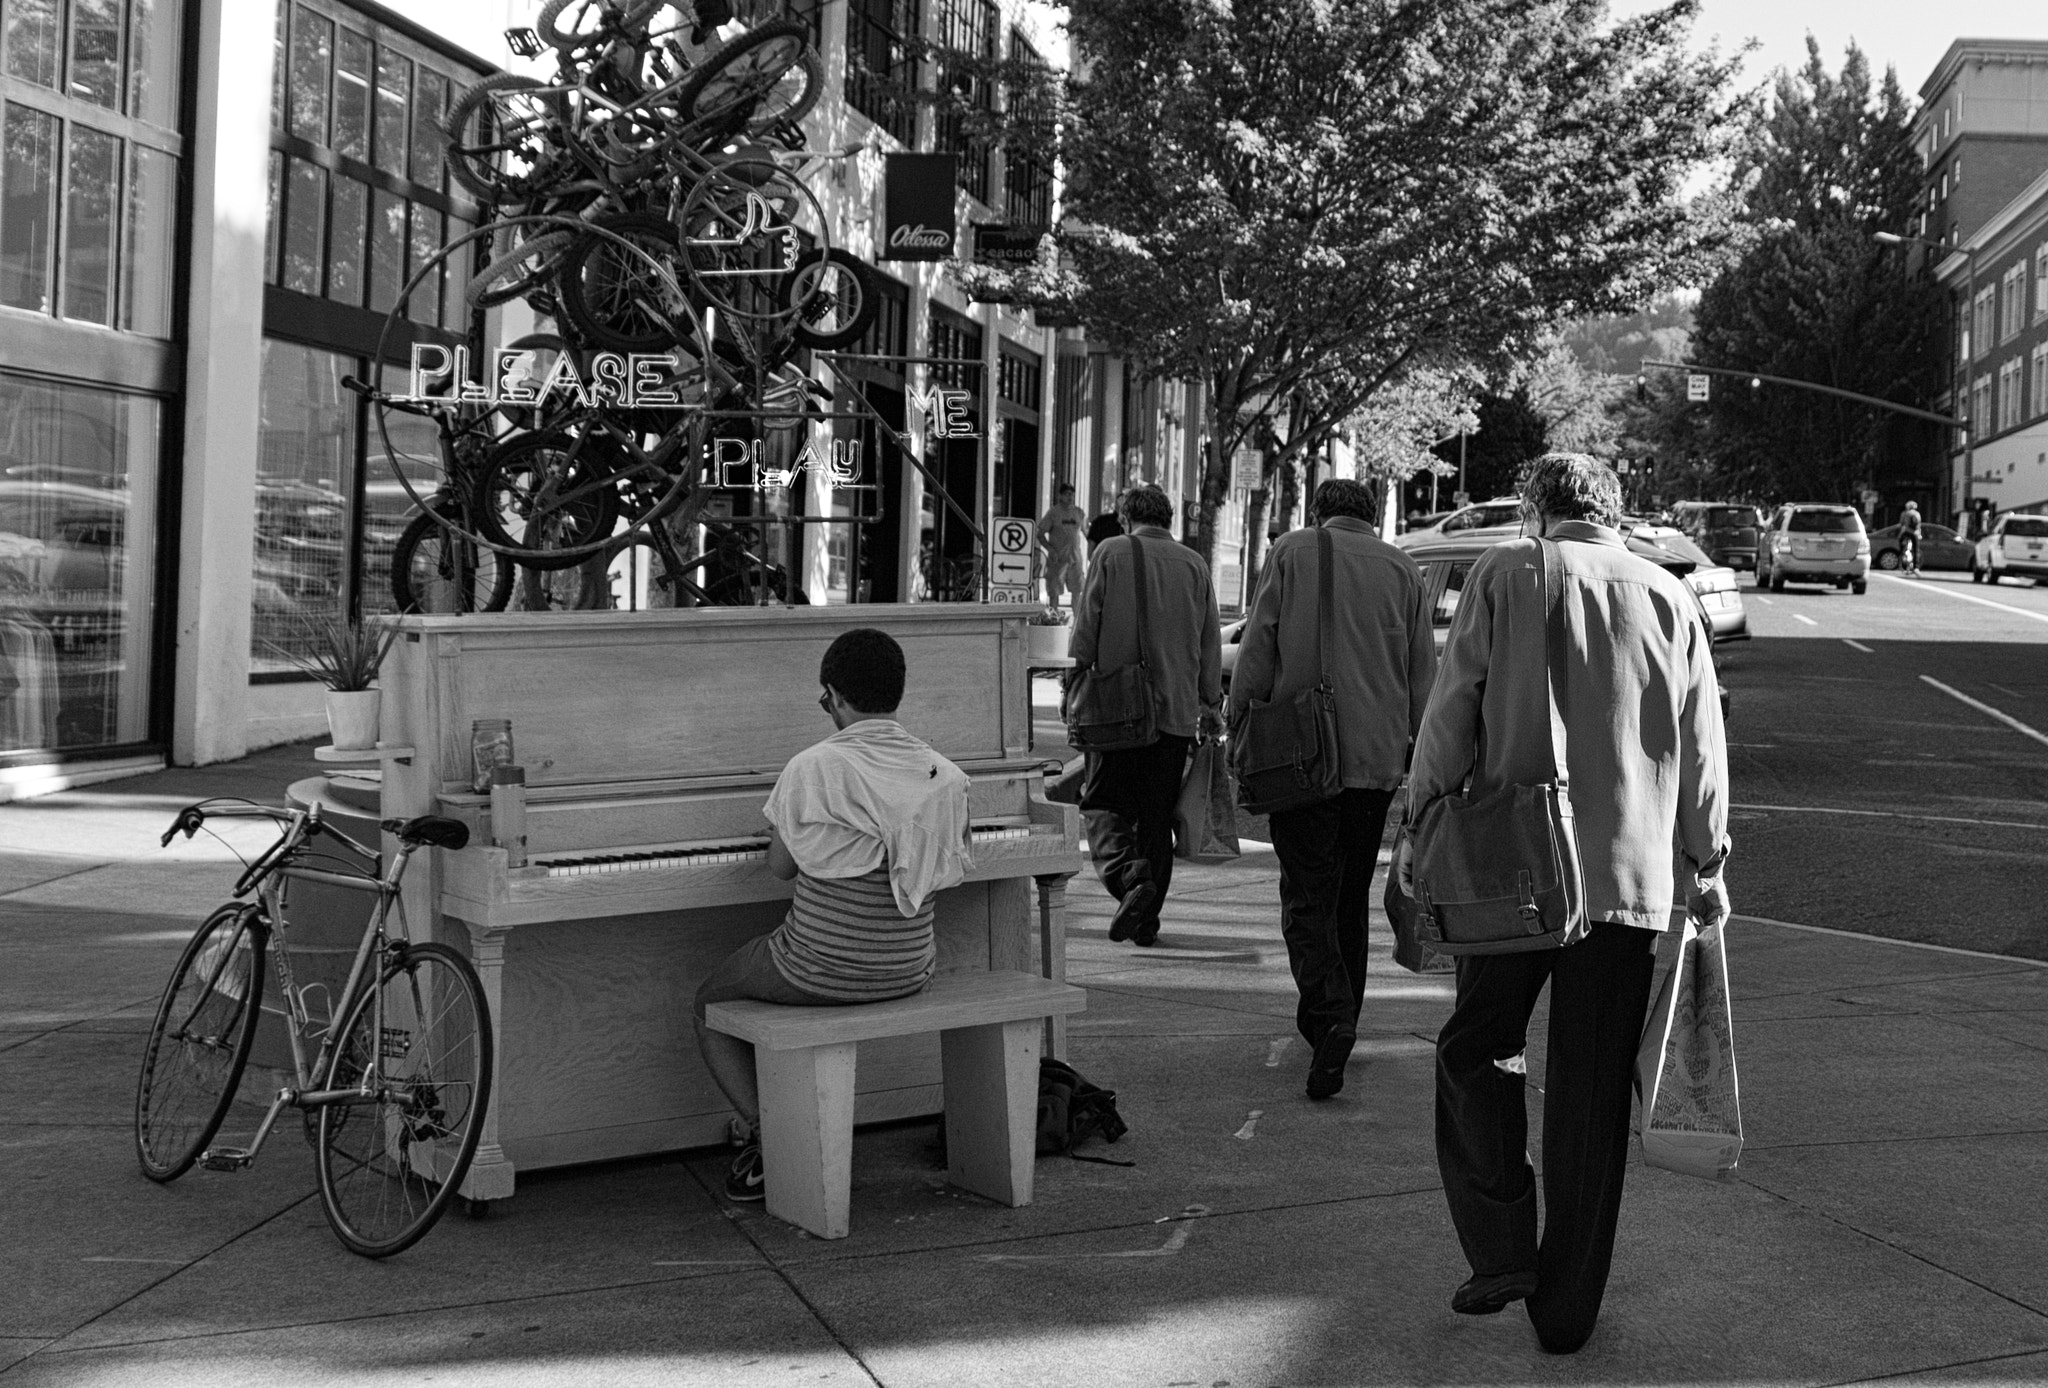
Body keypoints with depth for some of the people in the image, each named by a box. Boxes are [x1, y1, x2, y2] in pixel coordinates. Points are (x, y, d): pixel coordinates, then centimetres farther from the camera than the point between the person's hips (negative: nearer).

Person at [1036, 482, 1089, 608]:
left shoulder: (1079, 513, 8)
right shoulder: (1053, 512, -4)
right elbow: (1040, 534, -4)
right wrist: (1051, 550, -16)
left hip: (1075, 558, 3)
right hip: (1057, 559, -3)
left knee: (1077, 592, 6)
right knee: (1054, 592, -1)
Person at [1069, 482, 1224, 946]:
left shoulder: (1111, 554, -1)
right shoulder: (1194, 564, 8)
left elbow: (1086, 626, -3)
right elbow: (1210, 641, 10)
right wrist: (1211, 704, 17)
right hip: (1176, 709, 3)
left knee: (1104, 802, 5)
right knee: (1158, 813, 10)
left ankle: (1129, 877, -21)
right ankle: (1147, 917, 13)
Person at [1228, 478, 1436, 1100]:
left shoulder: (1291, 552, 2)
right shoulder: (1402, 569, 10)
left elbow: (1256, 651, -4)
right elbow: (1424, 676, 11)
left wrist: (1241, 731, 4)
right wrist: (1417, 755, 18)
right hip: (1378, 758, 3)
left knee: (1307, 898, -2)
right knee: (1352, 896, 16)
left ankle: (1330, 1017, -21)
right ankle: (1337, 1020, 25)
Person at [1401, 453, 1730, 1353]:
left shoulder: (1503, 575, 1)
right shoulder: (1669, 599, 7)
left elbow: (1451, 712, -4)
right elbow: (1702, 748, 9)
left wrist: (1420, 822, 4)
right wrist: (1706, 864, 17)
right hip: (1630, 876, 2)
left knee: (1476, 1053, 15)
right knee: (1591, 1093, 8)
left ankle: (1502, 1250, 7)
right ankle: (1567, 1308, 14)